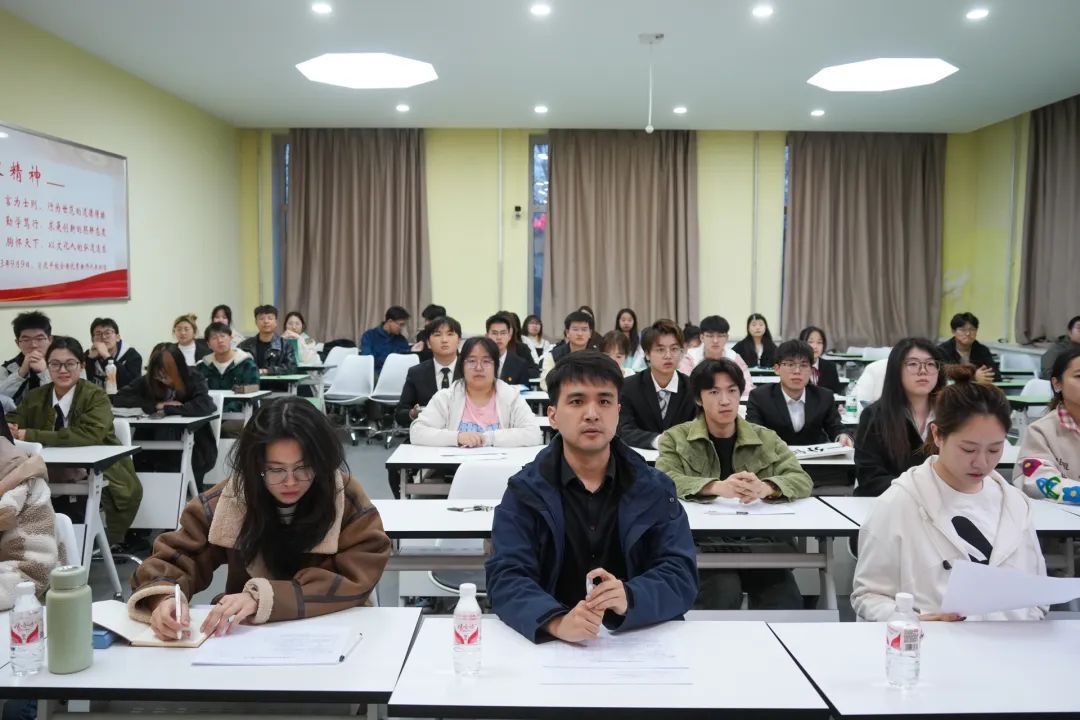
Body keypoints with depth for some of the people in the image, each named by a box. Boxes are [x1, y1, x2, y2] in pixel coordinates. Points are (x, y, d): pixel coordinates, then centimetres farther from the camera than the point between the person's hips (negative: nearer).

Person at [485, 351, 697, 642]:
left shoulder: (655, 489, 5)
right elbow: (507, 579, -10)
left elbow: (681, 575, -5)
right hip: (551, 645, -1)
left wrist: (628, 599, -26)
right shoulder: (524, 491, 1)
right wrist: (557, 622, -30)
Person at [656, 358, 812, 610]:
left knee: (787, 603, -21)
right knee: (724, 594, -30)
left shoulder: (766, 439, 13)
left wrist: (765, 488, -24)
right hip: (702, 546, -2)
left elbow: (802, 480, -1)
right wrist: (717, 487, -30)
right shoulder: (676, 439, 6)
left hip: (761, 545, 2)